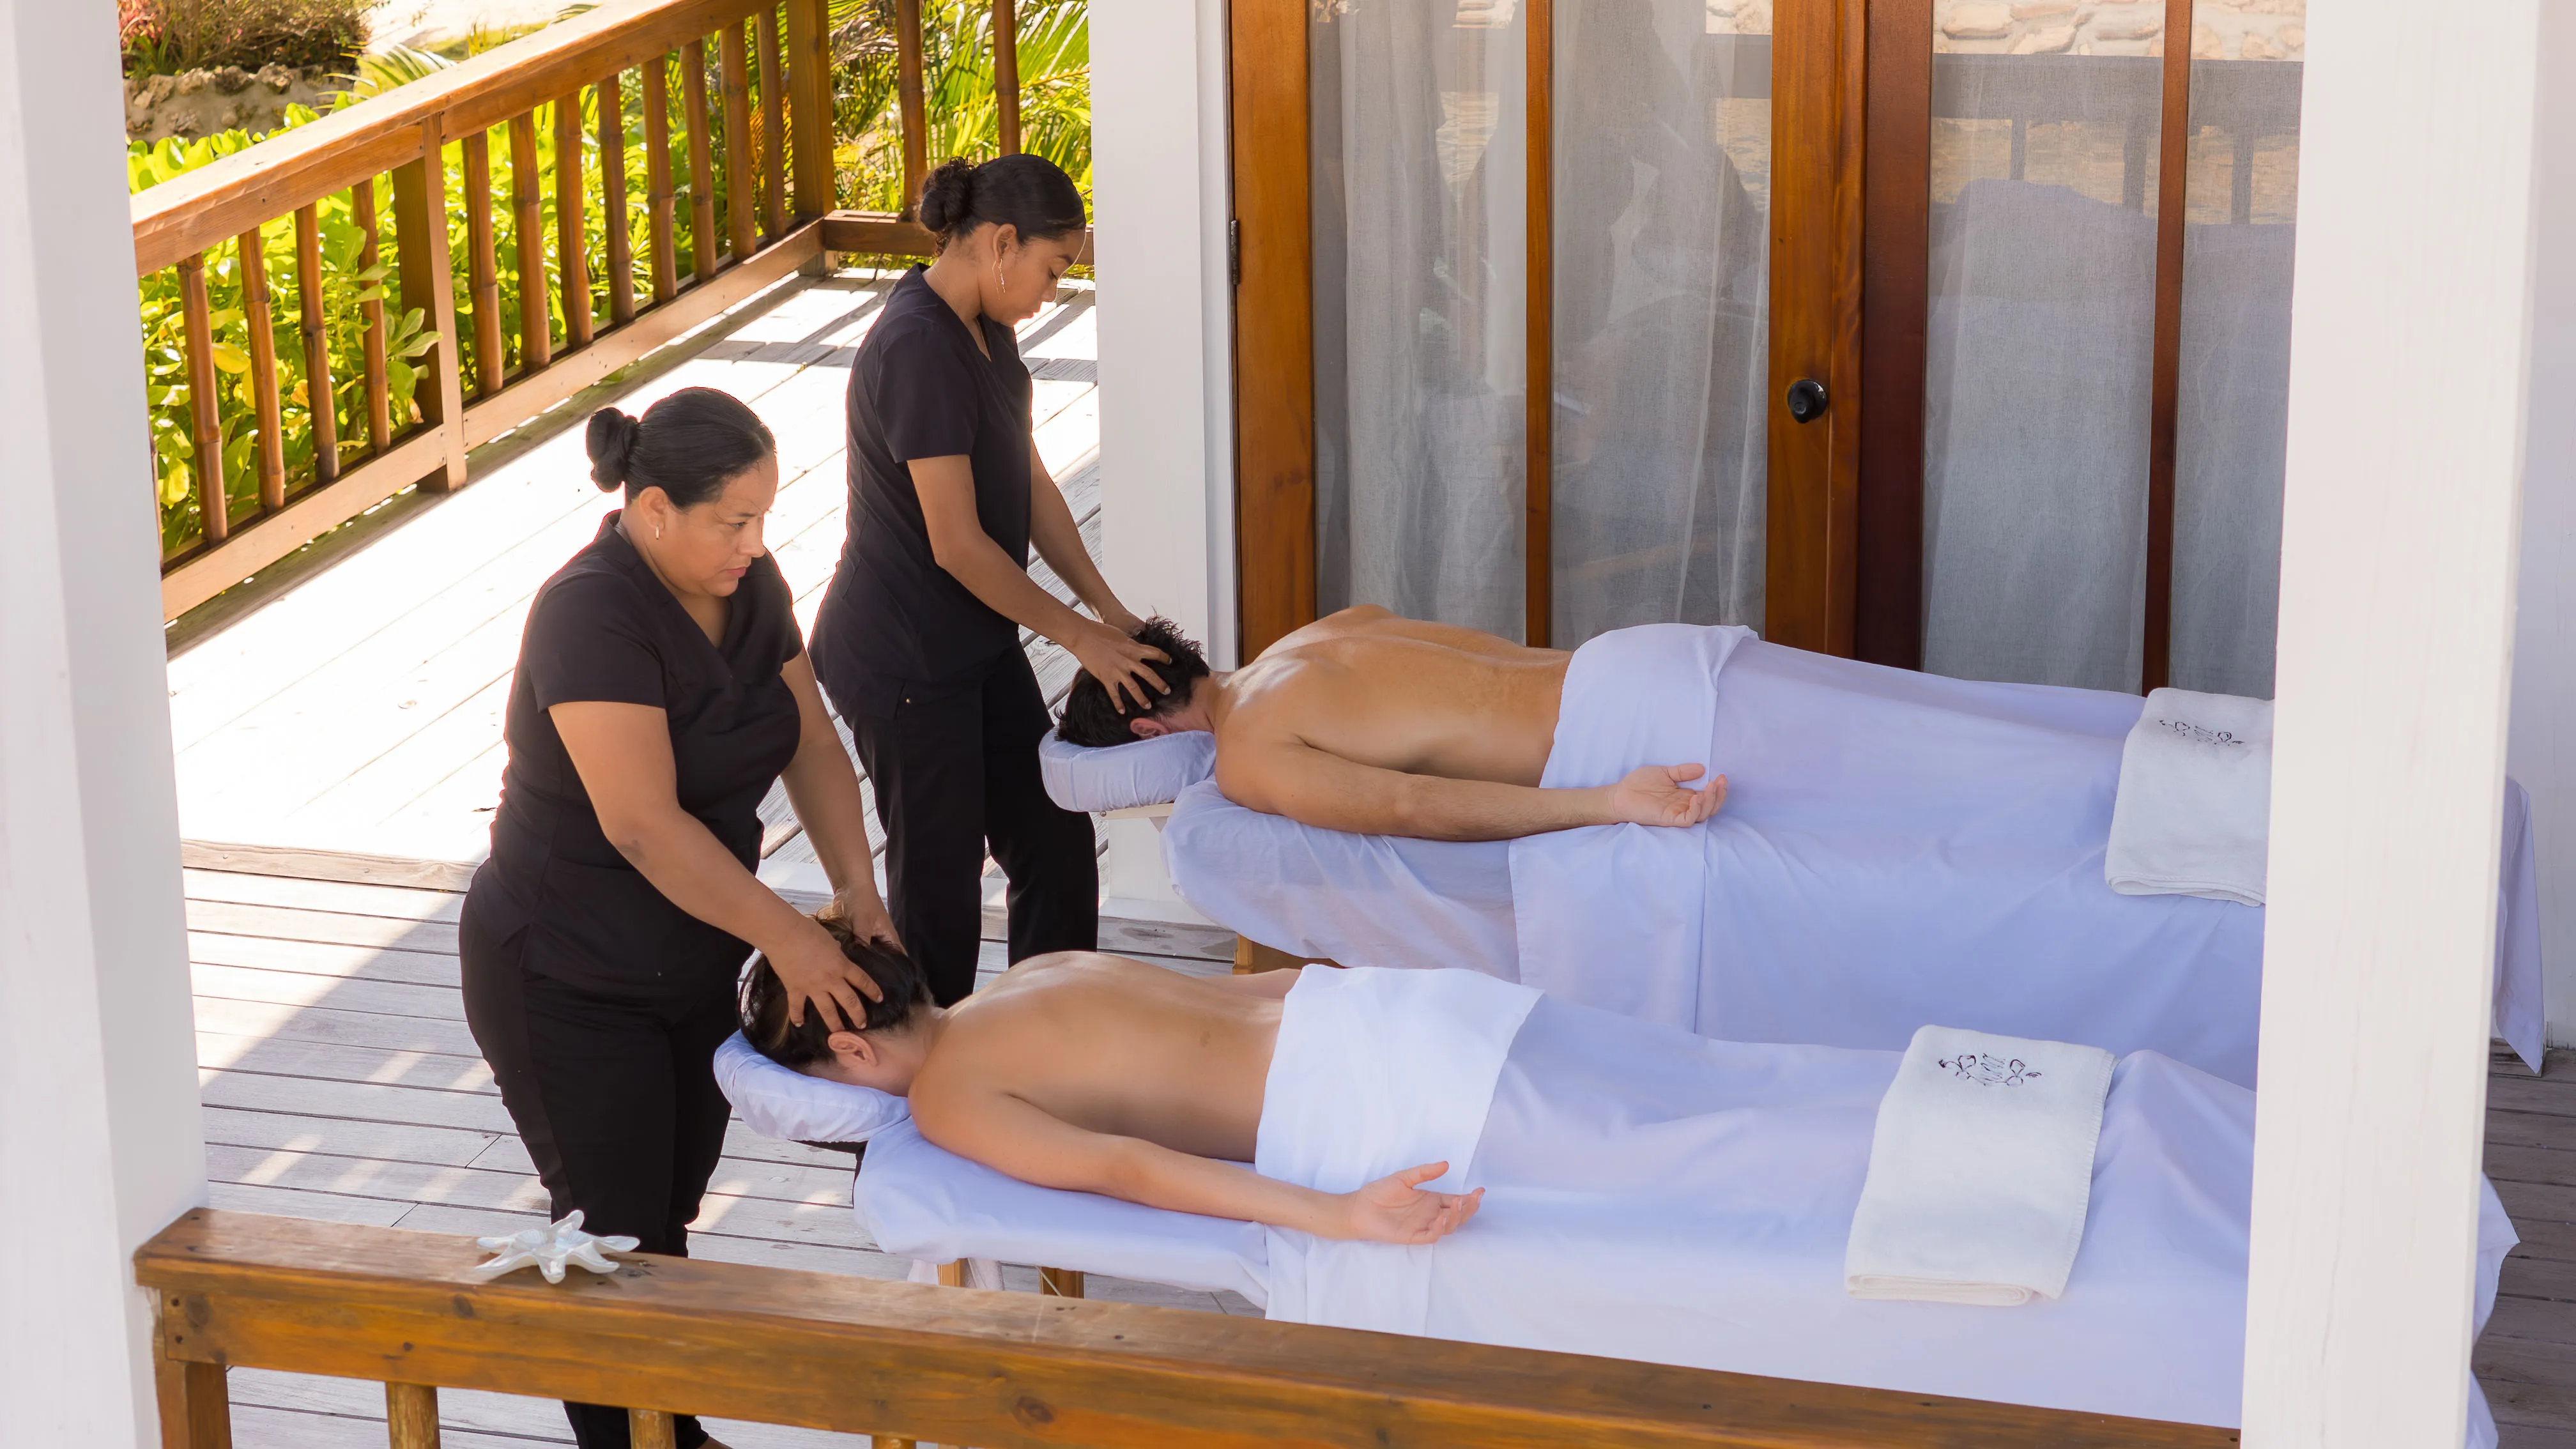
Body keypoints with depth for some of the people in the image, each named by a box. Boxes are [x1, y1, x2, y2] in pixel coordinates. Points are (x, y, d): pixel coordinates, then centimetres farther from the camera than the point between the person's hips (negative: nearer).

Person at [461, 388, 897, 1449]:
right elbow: (644, 824, -32)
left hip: (695, 961, 7)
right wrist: (789, 938, -28)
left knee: (672, 1215, 17)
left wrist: (857, 887, -9)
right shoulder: (593, 614, -27)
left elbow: (810, 741, 4)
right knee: (614, 1240, 1)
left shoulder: (747, 584, -2)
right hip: (569, 987, -7)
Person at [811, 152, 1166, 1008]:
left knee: (1055, 842, 13)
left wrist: (1105, 604, 4)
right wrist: (1076, 632, -15)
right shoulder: (918, 349, -25)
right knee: (940, 881, 3)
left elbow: (1029, 483, 12)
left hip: (976, 646, 9)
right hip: (901, 660, -9)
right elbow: (958, 544, -24)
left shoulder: (984, 329, 6)